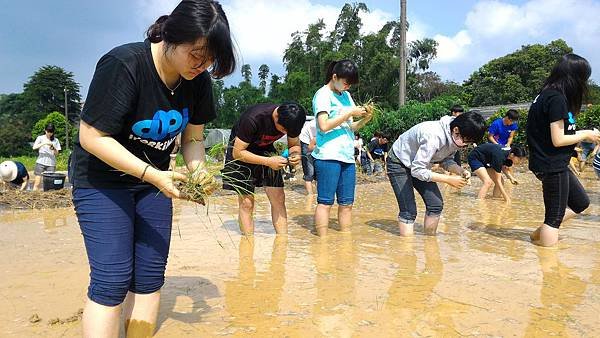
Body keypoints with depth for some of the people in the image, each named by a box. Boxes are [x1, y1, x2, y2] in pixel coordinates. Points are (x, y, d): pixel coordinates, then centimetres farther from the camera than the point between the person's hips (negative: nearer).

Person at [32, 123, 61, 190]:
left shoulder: (55, 140, 10)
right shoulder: (40, 138, 6)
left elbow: (56, 153, 7)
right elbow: (34, 147, -10)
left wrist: (53, 148, -13)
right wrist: (44, 143, -22)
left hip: (51, 164, 1)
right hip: (41, 162, -1)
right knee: (37, 183, -4)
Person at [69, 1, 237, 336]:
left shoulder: (199, 81, -7)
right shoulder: (123, 64, -25)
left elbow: (193, 137, 3)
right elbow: (91, 137, -24)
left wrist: (197, 171, -17)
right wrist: (153, 176, -30)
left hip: (153, 179, 6)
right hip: (102, 179, -5)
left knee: (150, 277, 6)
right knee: (112, 280, -9)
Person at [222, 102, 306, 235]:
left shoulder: (291, 120, -18)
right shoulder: (253, 119, -35)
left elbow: (294, 145, 0)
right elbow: (237, 153, -28)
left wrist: (295, 155, -25)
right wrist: (268, 161, -37)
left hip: (265, 149, 5)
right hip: (242, 149, -4)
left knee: (278, 199, -4)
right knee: (246, 202, -9)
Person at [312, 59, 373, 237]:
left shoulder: (346, 95, 19)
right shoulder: (323, 94, -3)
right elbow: (324, 126, -16)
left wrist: (365, 119, 4)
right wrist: (350, 113, -11)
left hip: (348, 156, 8)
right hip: (328, 156, -7)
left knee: (346, 203, 8)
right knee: (325, 202, -4)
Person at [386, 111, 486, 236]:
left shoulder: (456, 137, -12)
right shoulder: (434, 137, -38)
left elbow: (446, 160, 1)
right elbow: (417, 171, -34)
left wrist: (460, 170, -19)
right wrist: (449, 179, -32)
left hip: (419, 163, 8)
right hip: (398, 163, -8)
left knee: (436, 204, -1)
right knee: (409, 211, -15)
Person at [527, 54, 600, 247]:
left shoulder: (548, 94, 9)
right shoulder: (557, 98, -19)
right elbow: (558, 140, -21)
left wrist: (582, 134, 9)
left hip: (555, 164, 10)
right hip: (552, 165, -10)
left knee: (581, 203, 20)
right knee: (555, 216, 2)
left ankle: (540, 233, 21)